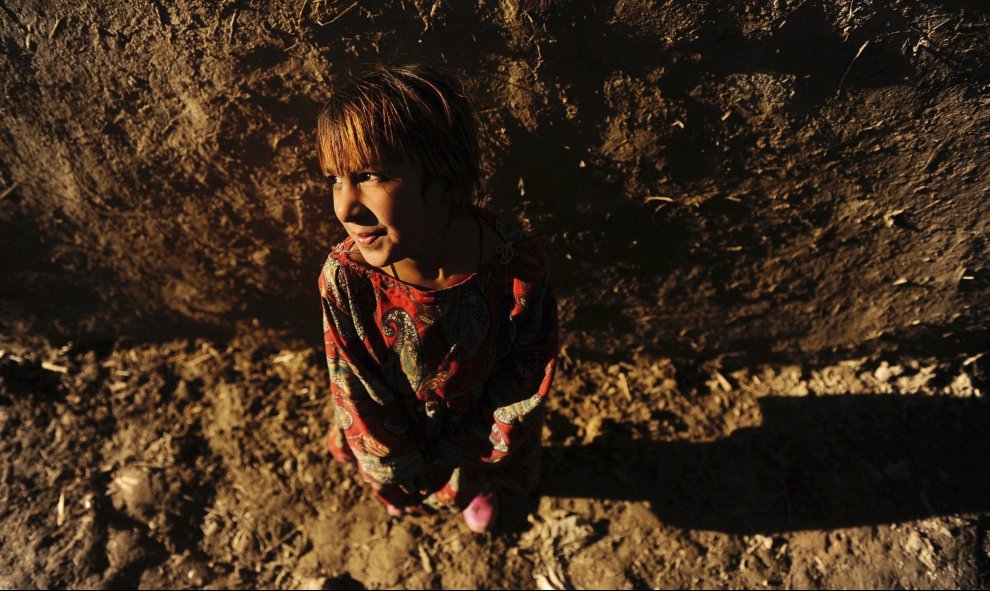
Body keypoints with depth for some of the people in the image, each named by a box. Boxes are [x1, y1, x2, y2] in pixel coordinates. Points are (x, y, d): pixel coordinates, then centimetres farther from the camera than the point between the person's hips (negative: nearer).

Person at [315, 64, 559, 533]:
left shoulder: (521, 269, -40)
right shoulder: (345, 278, -36)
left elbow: (525, 389, -23)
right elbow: (358, 395, -20)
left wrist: (462, 474, -15)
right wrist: (406, 475, -11)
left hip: (479, 425, 0)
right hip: (398, 434, 1)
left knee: (479, 477, 36)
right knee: (395, 479, 36)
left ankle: (482, 490, 75)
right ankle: (404, 493, 75)